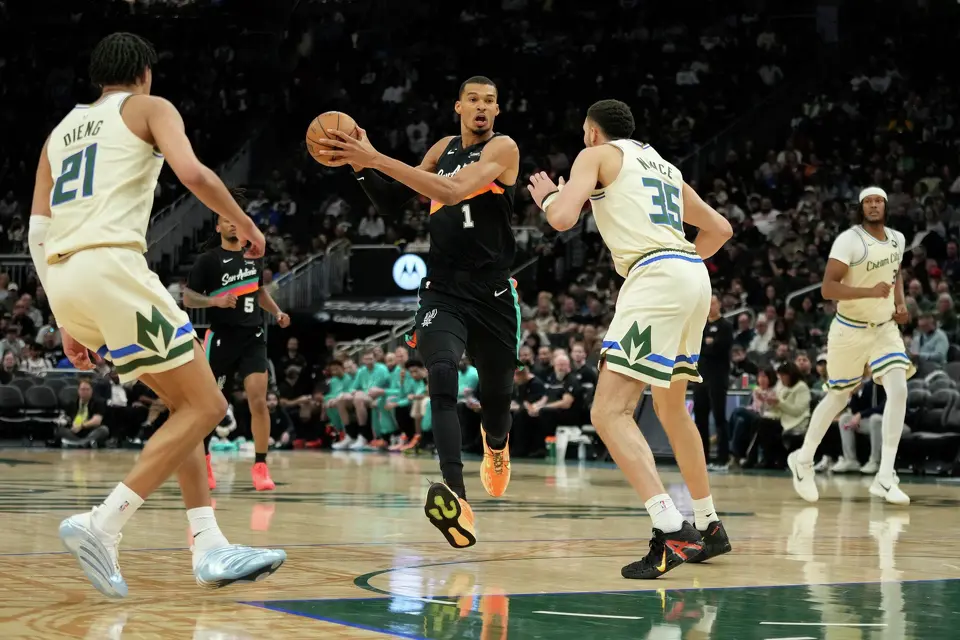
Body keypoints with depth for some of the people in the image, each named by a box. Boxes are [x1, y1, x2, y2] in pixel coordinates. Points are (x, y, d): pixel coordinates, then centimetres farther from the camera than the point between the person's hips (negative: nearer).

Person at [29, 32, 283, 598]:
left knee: (186, 401, 18)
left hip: (61, 277, 8)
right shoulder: (149, 107, 11)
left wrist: (69, 324, 25)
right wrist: (244, 223, 8)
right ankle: (103, 525, -13)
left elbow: (38, 234, 23)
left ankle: (211, 548, 10)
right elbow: (192, 172, -8)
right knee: (205, 406, -2)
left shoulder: (61, 131, 29)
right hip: (110, 262, -8)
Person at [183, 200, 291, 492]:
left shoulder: (254, 256, 12)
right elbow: (188, 298, -6)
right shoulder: (208, 260, -3)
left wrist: (277, 312, 12)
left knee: (258, 400, -12)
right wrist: (216, 301, -22)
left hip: (252, 338, 3)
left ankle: (260, 467, -8)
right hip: (221, 339, -3)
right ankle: (202, 459, 27)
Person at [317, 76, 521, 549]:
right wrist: (362, 167, -3)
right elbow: (391, 204, 17)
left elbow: (452, 191, -24)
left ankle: (496, 445, 53)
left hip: (492, 293, -2)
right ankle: (456, 500, -38)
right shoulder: (444, 149, 11)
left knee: (496, 393, 13)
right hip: (443, 291, 2)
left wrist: (377, 159, -28)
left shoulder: (502, 148, -7)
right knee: (441, 376, -24)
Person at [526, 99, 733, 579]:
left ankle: (671, 531, -28)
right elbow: (719, 229, 33)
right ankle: (709, 527, 31)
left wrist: (546, 197, 15)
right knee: (671, 408, 25)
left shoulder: (597, 155, 8)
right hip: (694, 275, 8)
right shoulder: (664, 167, 29)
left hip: (656, 277, -8)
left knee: (610, 412, -13)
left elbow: (563, 218, -6)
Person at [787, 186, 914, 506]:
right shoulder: (848, 240, -18)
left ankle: (885, 478, -15)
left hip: (885, 328, 5)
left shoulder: (897, 239, 3)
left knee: (898, 390, -15)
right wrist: (869, 291, -36)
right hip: (850, 330, -4)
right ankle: (803, 460, 33)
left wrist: (900, 304, 6)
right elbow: (827, 288, -25)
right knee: (838, 398, 9)